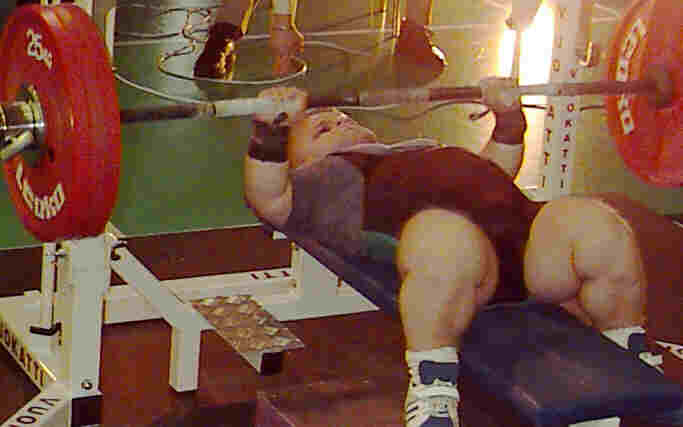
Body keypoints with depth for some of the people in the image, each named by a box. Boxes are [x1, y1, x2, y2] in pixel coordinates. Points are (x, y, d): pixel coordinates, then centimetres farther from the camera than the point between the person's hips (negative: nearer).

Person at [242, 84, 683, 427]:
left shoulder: (423, 151, 47)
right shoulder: (317, 176, 31)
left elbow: (495, 171, 46)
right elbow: (270, 201, 11)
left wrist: (510, 119, 38)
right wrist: (271, 133, -1)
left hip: (519, 216, 6)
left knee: (602, 228, -25)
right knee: (450, 244, -43)